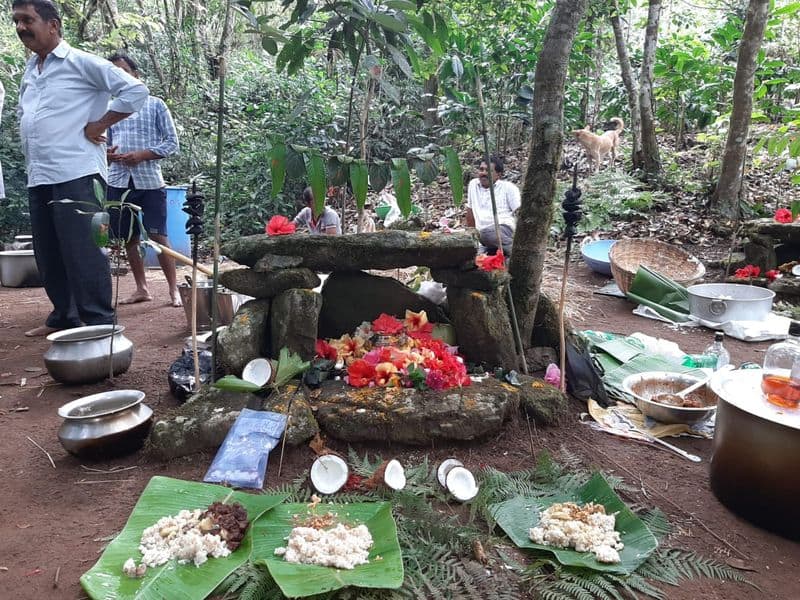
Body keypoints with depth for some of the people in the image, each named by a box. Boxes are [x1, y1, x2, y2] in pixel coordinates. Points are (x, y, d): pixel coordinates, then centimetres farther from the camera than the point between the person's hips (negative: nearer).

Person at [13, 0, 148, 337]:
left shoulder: (82, 63, -3)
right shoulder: (28, 71, 19)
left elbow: (136, 91, -10)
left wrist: (98, 125, -8)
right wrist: (30, 151, 17)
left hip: (75, 174, -8)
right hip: (38, 178, 8)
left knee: (82, 253, -8)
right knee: (48, 256, 11)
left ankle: (99, 323, -1)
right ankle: (64, 317, 23)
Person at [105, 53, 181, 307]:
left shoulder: (155, 104, 3)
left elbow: (172, 143, -1)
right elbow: (103, 143, 19)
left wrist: (141, 155, -13)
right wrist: (106, 153, -6)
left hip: (149, 181, -4)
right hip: (119, 181, 4)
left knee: (159, 237, -6)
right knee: (129, 238, 7)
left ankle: (174, 289, 2)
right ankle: (142, 289, 18)